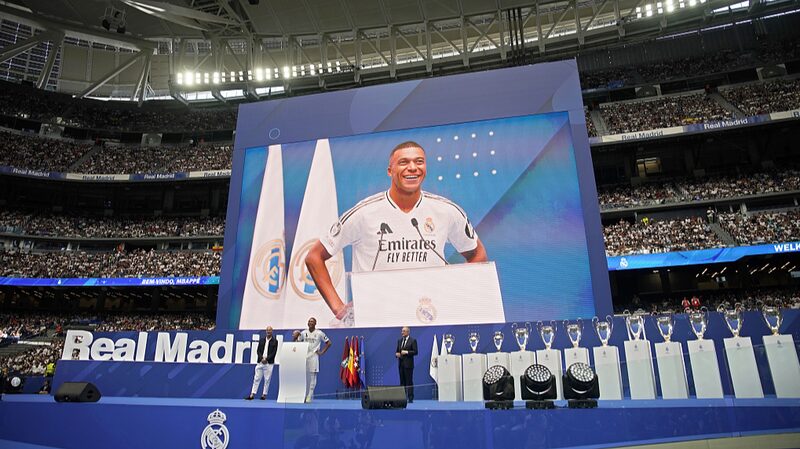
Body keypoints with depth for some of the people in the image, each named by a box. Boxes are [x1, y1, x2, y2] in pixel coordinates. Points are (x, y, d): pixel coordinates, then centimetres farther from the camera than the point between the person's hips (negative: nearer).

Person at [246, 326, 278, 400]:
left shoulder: (275, 341, 1)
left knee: (267, 380, 1)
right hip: (260, 362, 3)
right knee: (256, 379, 3)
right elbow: (258, 351, 6)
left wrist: (266, 359, -14)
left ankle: (264, 394, 10)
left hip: (269, 363, -3)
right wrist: (261, 358, -10)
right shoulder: (261, 340, 11)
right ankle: (252, 394, 5)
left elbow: (274, 352, -6)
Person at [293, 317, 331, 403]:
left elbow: (328, 343, 4)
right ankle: (304, 395, 16)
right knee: (304, 377, 6)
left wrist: (322, 352, -2)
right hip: (304, 356, 4)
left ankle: (309, 396, 1)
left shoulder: (319, 333, -1)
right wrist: (294, 337, -6)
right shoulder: (303, 333, 9)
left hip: (313, 356, -3)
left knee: (312, 377, -3)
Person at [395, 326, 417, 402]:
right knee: (402, 382, 8)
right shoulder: (399, 340, 15)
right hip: (401, 364, 6)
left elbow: (415, 352, -9)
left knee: (409, 382, -5)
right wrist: (397, 354, -2)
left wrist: (406, 352, -18)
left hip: (408, 364, -6)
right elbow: (397, 350, 20)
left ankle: (410, 398, 0)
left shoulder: (413, 340, -4)